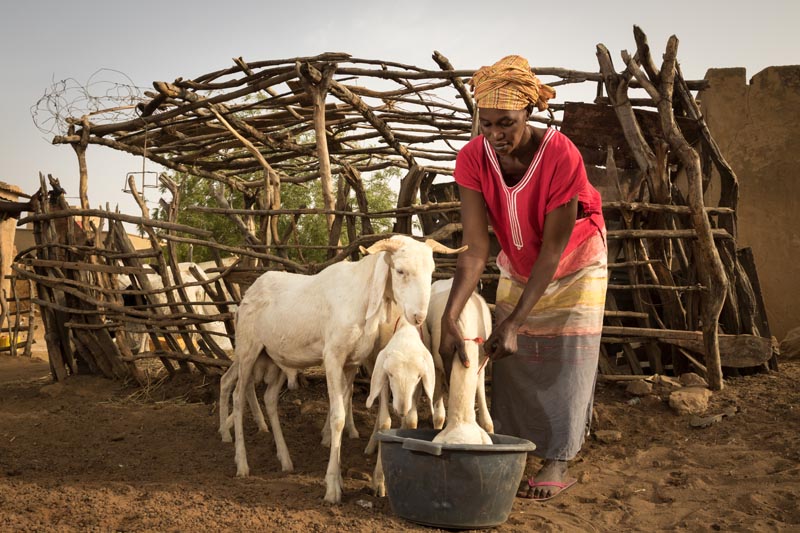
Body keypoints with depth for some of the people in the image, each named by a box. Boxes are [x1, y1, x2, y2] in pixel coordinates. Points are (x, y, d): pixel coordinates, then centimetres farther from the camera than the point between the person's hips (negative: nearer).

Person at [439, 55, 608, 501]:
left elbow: (553, 249, -32)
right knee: (511, 358, 2)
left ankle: (559, 462, 2)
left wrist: (515, 322, -36)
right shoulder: (474, 158, -27)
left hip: (574, 265, -3)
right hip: (518, 266, 4)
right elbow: (476, 248, -30)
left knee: (566, 356, -4)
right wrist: (449, 318, -41)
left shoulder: (562, 156, -37)